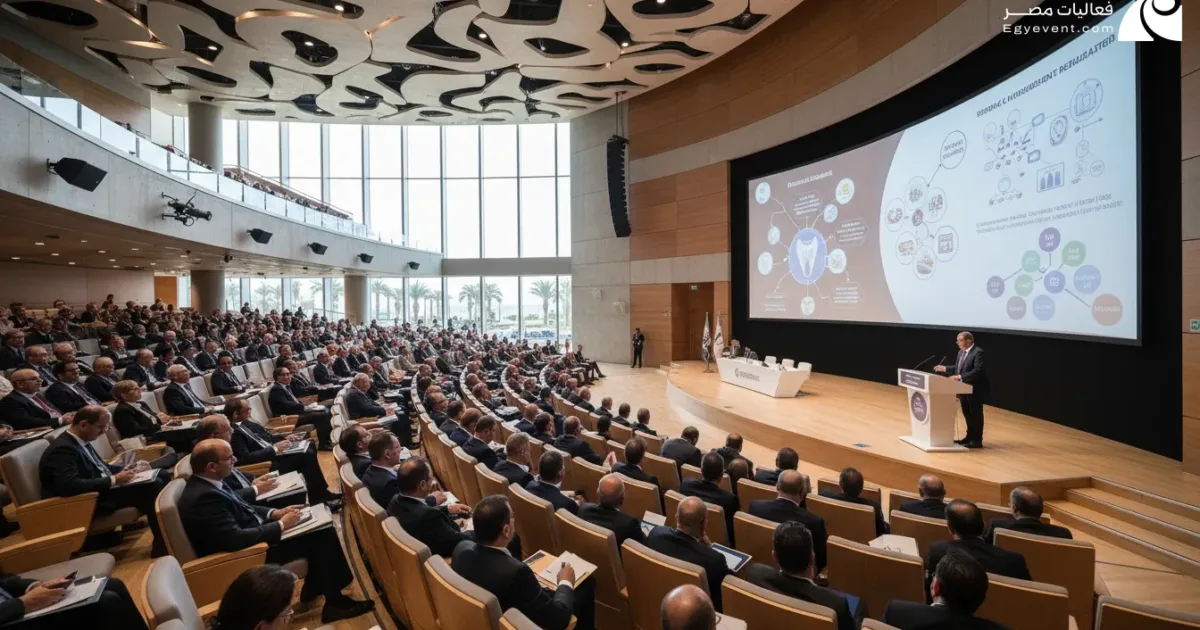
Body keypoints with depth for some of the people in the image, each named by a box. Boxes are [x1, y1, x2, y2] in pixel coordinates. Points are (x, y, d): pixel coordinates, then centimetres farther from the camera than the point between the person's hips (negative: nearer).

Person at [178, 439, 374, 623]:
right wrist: (280, 525, -21)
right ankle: (335, 603, 4)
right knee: (321, 538, -10)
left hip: (253, 534, 10)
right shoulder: (204, 497, -29)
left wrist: (275, 513, 0)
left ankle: (314, 588, 21)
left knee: (323, 530, 6)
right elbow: (235, 539, -32)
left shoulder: (207, 484, 2)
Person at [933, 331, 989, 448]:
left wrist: (960, 377, -32)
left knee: (976, 415, 2)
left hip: (975, 390, -9)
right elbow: (957, 368, 17)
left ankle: (977, 441, 11)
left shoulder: (978, 352, -18)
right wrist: (944, 369, 5)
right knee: (968, 415, 17)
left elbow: (977, 371, -27)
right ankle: (969, 438, 29)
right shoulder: (961, 352, 11)